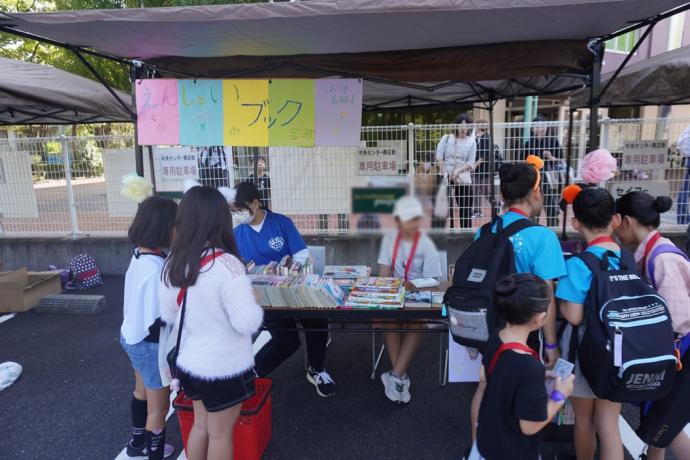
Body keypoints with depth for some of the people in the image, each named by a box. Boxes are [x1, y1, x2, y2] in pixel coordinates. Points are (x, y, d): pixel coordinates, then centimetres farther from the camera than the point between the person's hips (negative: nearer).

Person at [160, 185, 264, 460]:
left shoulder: (173, 263, -4)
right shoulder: (225, 264, -25)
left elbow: (169, 315, 8)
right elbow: (248, 323, -23)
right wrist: (251, 298, -5)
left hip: (189, 362, 6)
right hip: (224, 367, -6)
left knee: (200, 425, 24)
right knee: (220, 433, 13)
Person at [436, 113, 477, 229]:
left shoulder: (471, 142, 6)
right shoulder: (446, 138, 3)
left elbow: (470, 163, 1)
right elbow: (439, 157, -1)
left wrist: (458, 171, -14)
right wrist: (444, 173, -10)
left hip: (464, 179, 1)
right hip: (447, 178, -1)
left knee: (466, 207, 2)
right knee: (447, 206, -1)